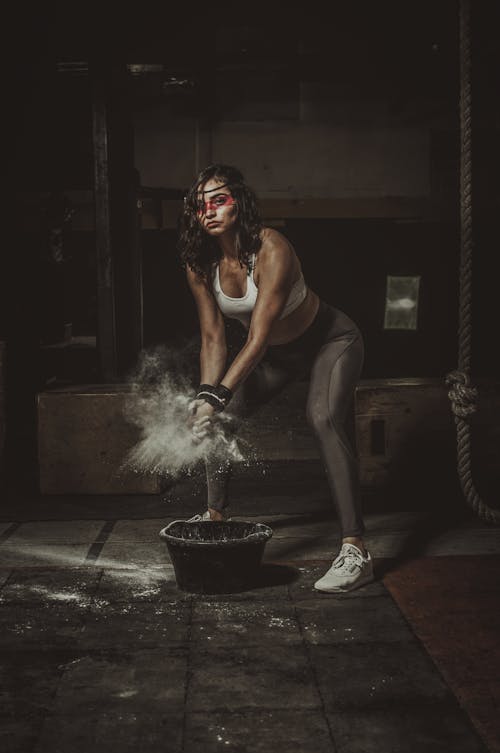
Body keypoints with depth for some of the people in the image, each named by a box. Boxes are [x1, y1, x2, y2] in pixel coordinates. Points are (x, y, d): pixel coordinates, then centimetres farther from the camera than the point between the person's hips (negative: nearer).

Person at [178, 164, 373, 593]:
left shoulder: (272, 250, -33)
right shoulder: (200, 267, -14)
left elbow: (257, 340, -36)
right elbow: (214, 339, -10)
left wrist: (217, 396, -42)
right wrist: (206, 396, -24)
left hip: (330, 340, -7)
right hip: (277, 350, 7)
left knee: (323, 418, -31)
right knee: (220, 417, 7)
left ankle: (356, 551, -32)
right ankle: (217, 515, 30)